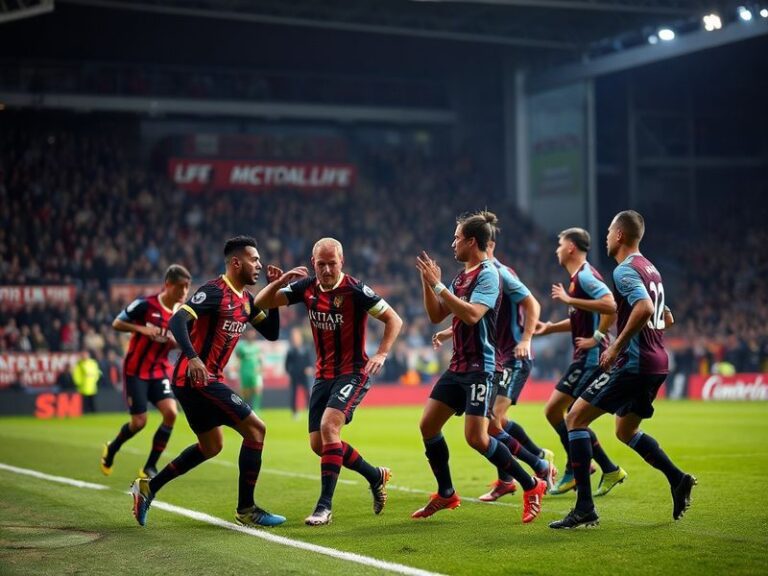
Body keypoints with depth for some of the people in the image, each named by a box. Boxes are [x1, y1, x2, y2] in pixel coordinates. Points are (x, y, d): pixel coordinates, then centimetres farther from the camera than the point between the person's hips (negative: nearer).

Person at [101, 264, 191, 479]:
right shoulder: (146, 304, -16)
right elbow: (117, 324, -9)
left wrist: (180, 342, -11)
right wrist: (142, 329, -23)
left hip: (160, 370, 5)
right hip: (136, 370, -5)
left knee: (171, 413, -17)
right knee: (139, 422, -5)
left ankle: (150, 466, -3)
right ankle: (111, 449, 29)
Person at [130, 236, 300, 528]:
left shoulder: (245, 299, 12)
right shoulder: (215, 291, -16)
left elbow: (271, 333, 16)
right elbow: (177, 321, -26)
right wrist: (193, 357, -41)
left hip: (204, 380, 10)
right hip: (196, 378, -10)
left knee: (211, 446, 22)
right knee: (256, 428, -10)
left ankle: (148, 487, 25)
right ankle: (246, 509, -3)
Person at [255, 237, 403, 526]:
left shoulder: (355, 290, -15)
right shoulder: (306, 288, 1)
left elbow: (394, 319, -9)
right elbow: (261, 303, 1)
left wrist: (381, 354, -20)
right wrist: (279, 282, -18)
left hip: (353, 372, -7)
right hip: (323, 374, 7)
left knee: (328, 426, -25)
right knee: (318, 443, 5)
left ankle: (325, 505, -19)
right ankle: (376, 476, 27)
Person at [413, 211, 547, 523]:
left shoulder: (488, 274, -12)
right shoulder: (461, 276, 14)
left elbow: (472, 314, -26)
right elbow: (436, 315, 18)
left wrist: (438, 285, -23)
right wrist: (427, 284, 5)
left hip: (479, 367, -9)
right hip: (457, 366, 9)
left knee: (476, 437, -13)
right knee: (428, 424, 6)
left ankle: (531, 486, 2)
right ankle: (446, 494, 19)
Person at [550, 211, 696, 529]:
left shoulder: (625, 270, -12)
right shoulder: (650, 268, 17)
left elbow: (645, 308, -29)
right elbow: (665, 318, 26)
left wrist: (617, 347, -21)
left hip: (634, 365, -10)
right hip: (656, 363, 10)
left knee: (575, 418, -5)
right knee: (625, 431, 25)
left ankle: (585, 509, -11)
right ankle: (678, 479, 11)